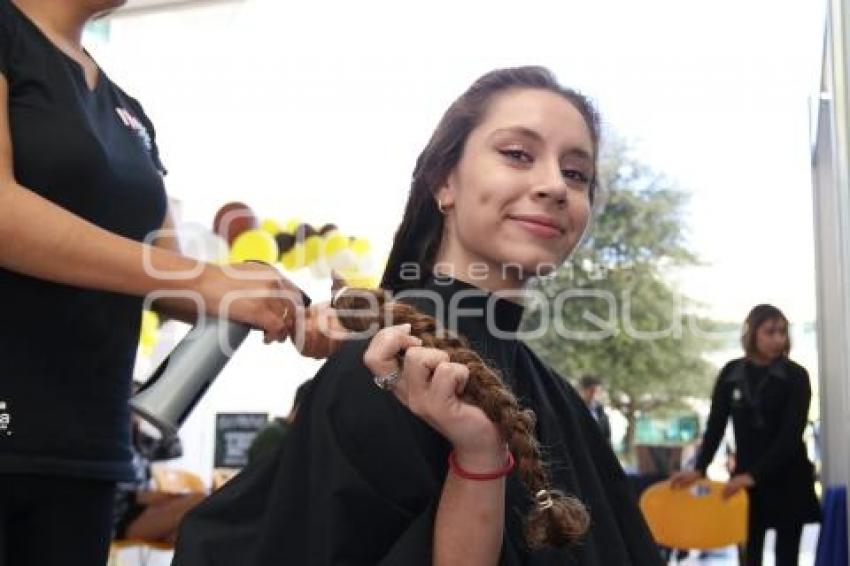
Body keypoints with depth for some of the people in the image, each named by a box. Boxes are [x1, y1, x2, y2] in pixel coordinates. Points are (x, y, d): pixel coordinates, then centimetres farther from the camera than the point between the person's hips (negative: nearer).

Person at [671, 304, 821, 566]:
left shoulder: (795, 376, -6)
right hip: (744, 478, 2)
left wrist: (755, 475, -22)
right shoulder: (731, 374, 1)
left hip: (788, 480, -2)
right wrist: (699, 469, -12)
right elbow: (715, 425, 2)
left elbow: (791, 434, -14)